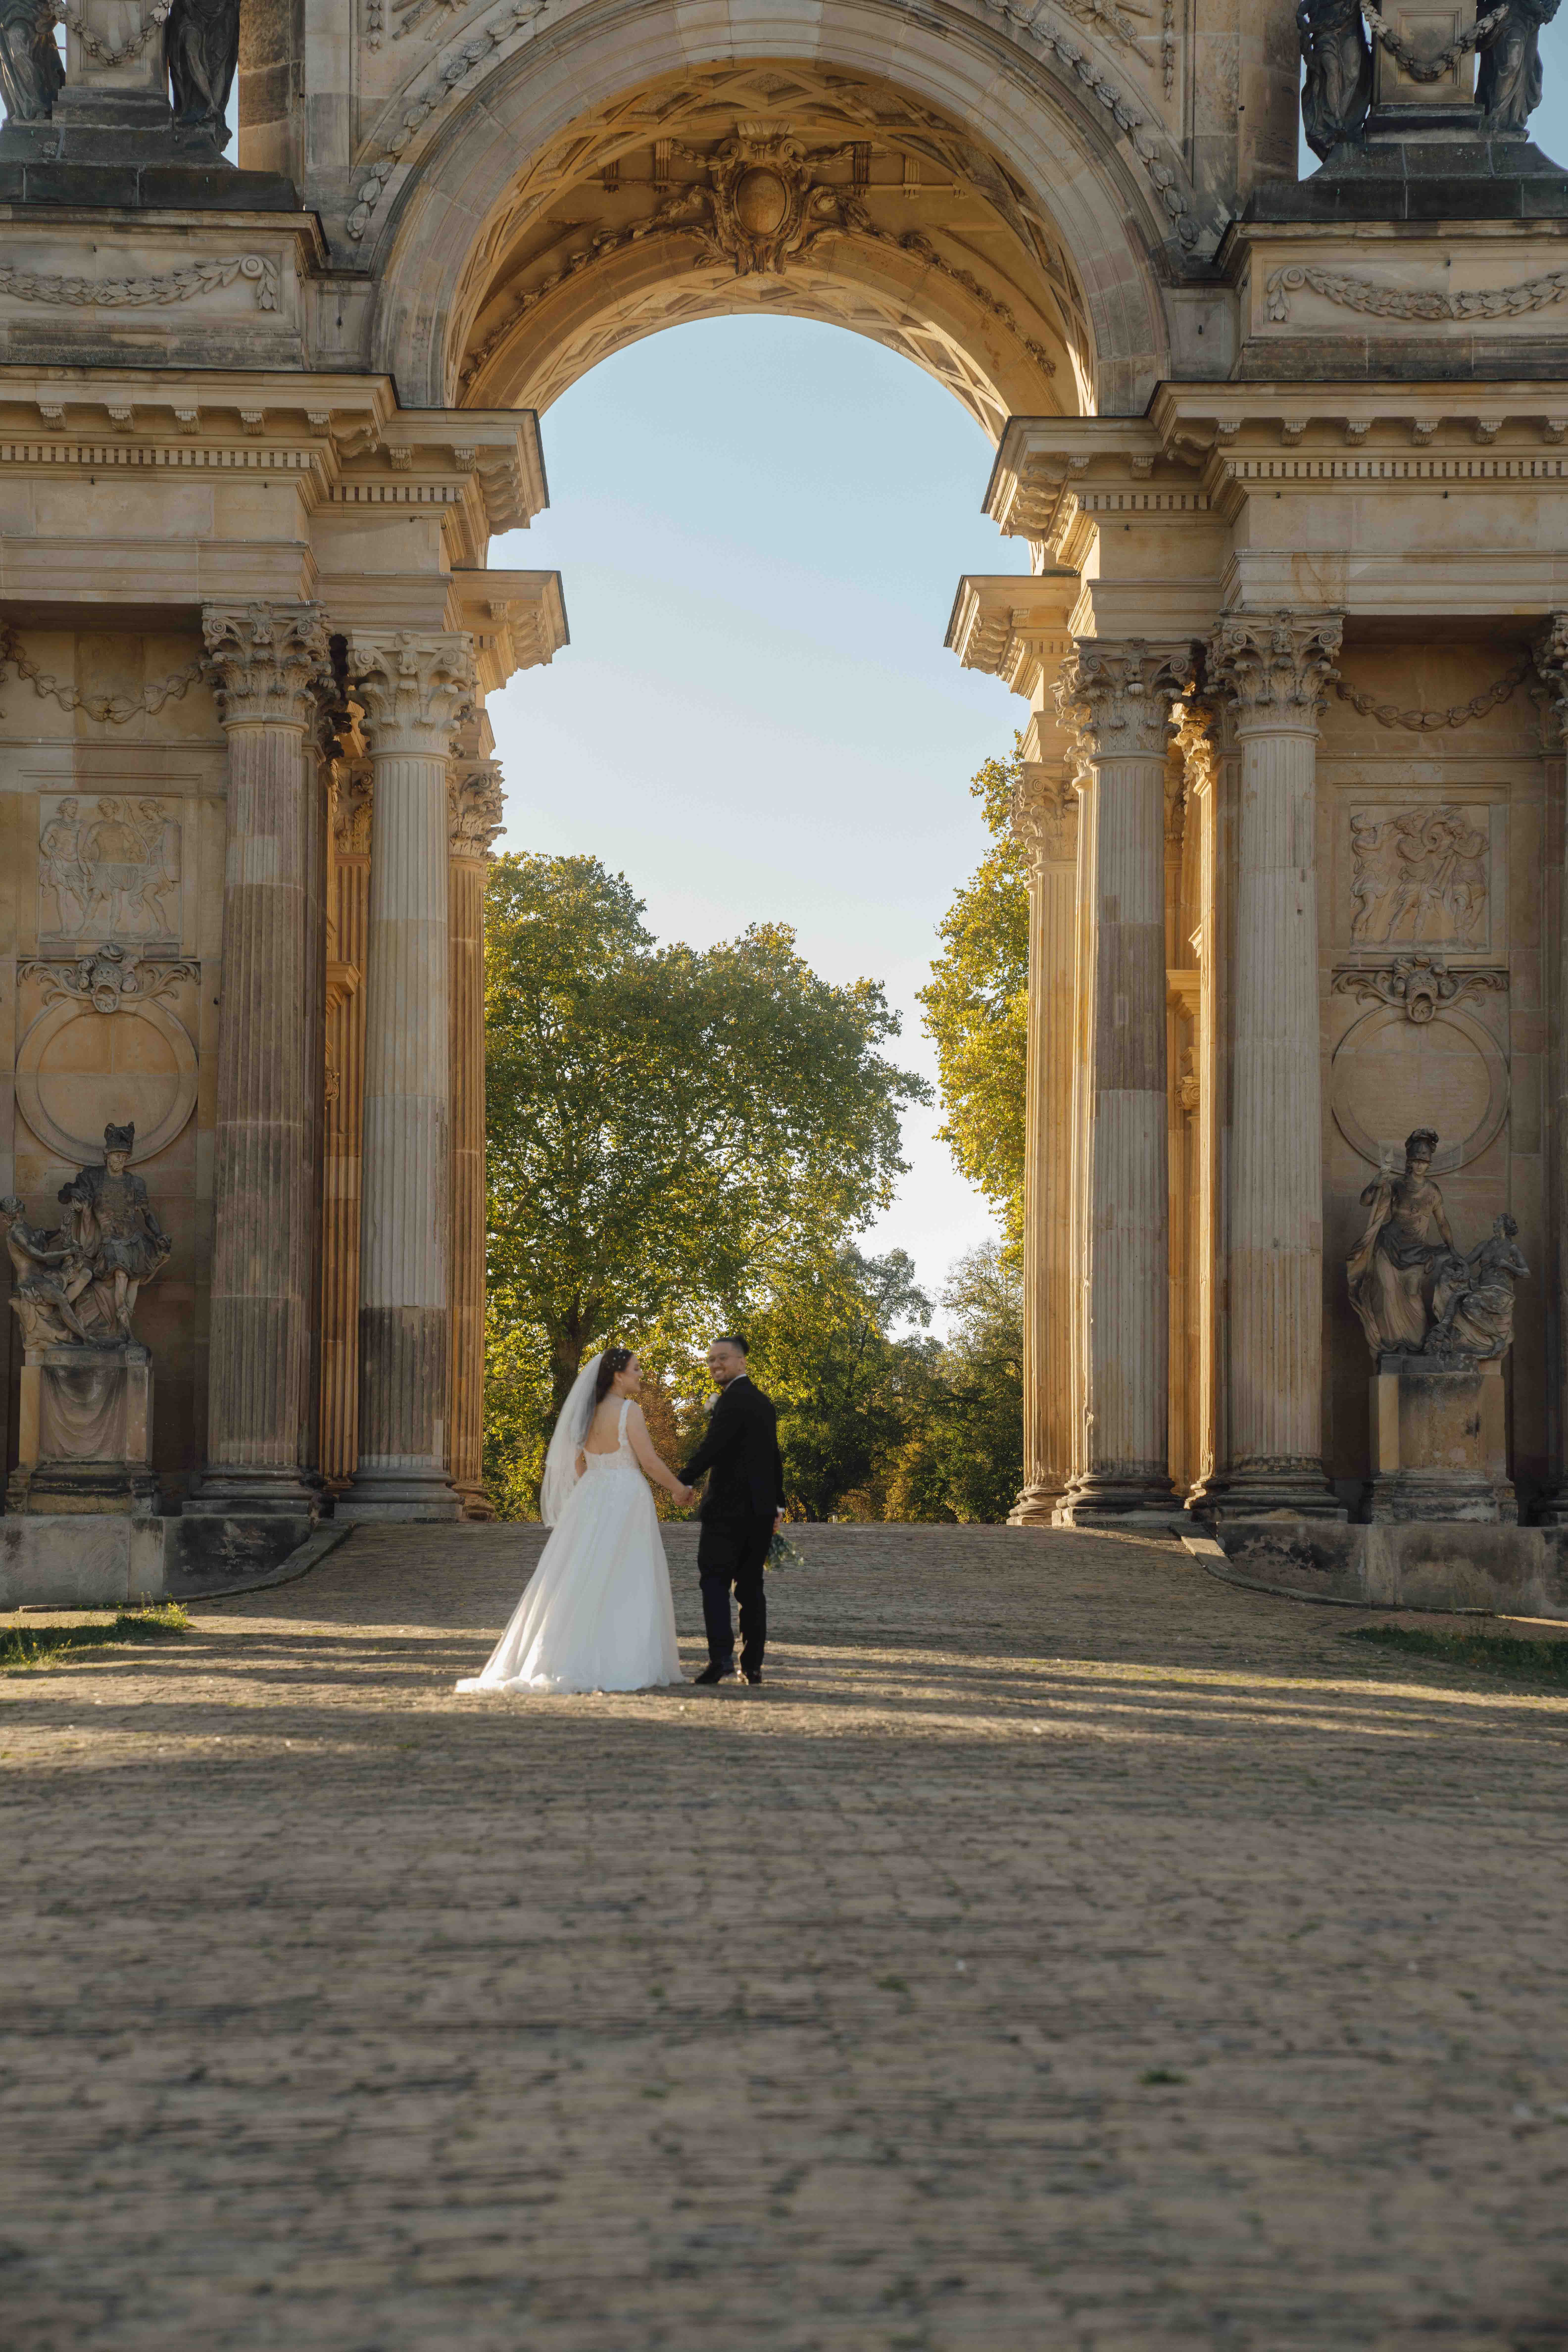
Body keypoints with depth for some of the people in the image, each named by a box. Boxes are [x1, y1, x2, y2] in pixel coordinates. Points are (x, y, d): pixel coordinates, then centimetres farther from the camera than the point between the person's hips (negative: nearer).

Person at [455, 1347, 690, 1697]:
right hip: (624, 1500, -7)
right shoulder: (630, 1411, -12)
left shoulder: (590, 1412, 10)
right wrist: (679, 1489, 1)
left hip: (590, 1498, 7)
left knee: (581, 1584, 9)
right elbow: (649, 1462, -13)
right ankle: (625, 1667, -5)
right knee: (625, 1586, -3)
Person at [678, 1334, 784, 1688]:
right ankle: (753, 1664, 8)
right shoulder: (763, 1401, 16)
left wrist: (685, 1481, -13)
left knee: (715, 1580, -6)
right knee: (751, 1586, 9)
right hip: (761, 1509, 8)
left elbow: (713, 1447, -21)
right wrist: (778, 1503, 28)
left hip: (729, 1508, -8)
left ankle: (721, 1656, -17)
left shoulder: (733, 1399, -12)